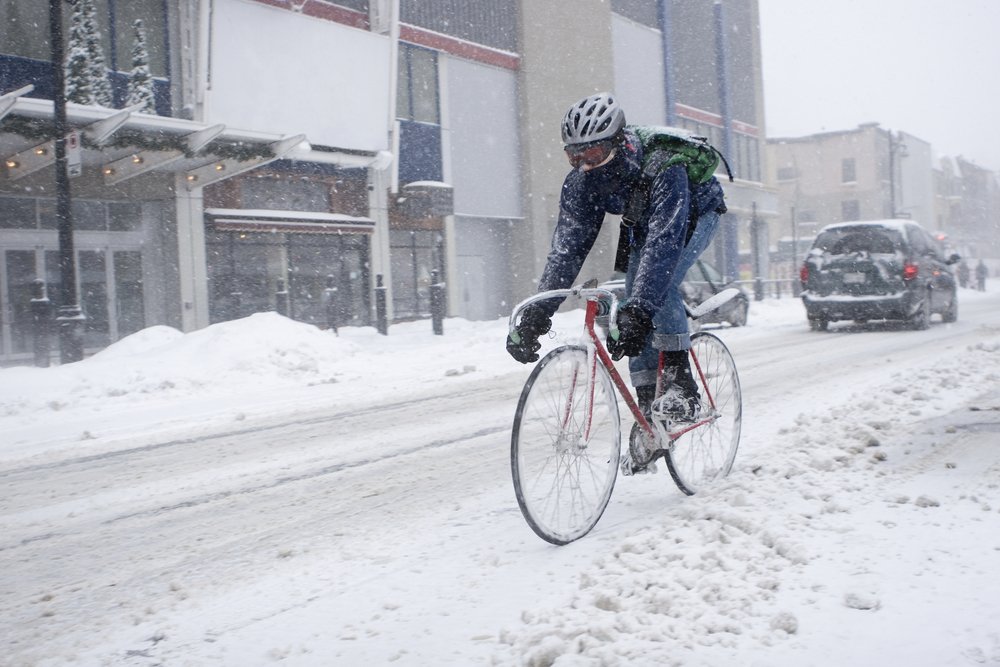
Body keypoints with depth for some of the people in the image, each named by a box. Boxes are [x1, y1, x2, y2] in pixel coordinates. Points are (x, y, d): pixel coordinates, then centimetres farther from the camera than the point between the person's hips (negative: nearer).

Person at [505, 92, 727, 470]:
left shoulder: (662, 169, -42)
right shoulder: (580, 182, -26)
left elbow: (664, 243, -51)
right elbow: (567, 247, -28)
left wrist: (637, 313, -62)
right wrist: (536, 316, -39)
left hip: (696, 213, -6)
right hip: (643, 223, 6)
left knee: (659, 283, -32)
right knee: (633, 306, -9)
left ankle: (682, 387, -21)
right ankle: (648, 409, 0)